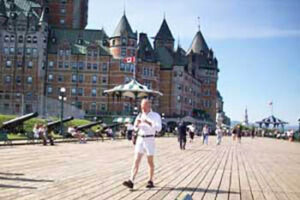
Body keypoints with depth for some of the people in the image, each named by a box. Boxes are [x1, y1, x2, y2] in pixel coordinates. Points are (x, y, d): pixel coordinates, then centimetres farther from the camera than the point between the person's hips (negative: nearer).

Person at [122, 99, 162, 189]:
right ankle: (131, 181, -15)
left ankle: (150, 181, 21)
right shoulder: (140, 115, 10)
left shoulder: (156, 115, -5)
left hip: (150, 140, -4)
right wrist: (137, 123, -5)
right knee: (136, 160, -7)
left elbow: (158, 128, -19)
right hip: (140, 139, 4)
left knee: (150, 162, 6)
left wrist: (148, 122, -29)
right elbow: (136, 128, 18)